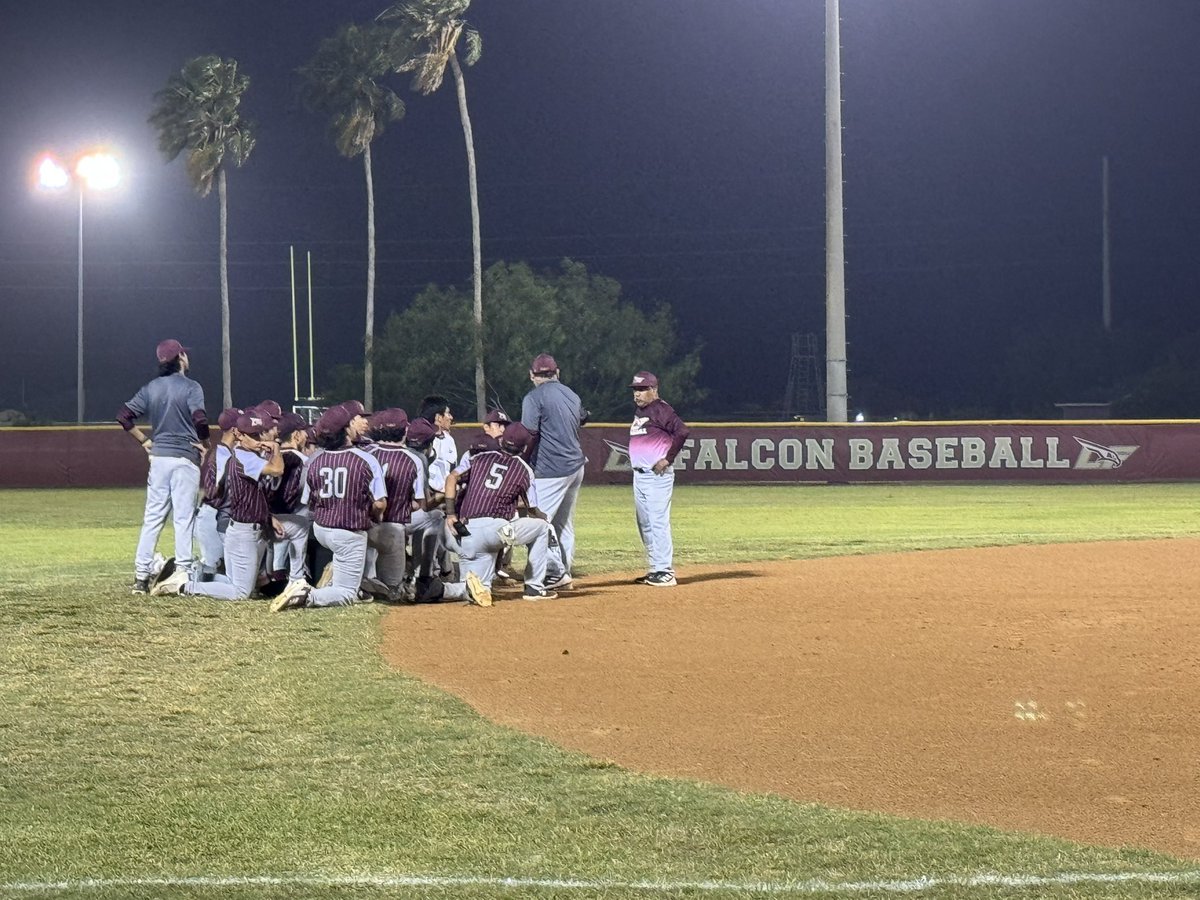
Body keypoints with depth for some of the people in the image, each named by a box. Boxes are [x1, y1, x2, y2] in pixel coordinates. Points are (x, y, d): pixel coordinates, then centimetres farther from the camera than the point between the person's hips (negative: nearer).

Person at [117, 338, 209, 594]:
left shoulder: (151, 388, 8)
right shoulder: (191, 388, -8)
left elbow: (124, 416, 4)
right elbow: (199, 419, -22)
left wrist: (145, 441, 10)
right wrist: (204, 442, -4)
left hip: (158, 457, 5)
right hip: (185, 458, -5)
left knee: (153, 516, 7)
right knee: (184, 518, -1)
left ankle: (141, 575, 4)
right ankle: (183, 572, -3)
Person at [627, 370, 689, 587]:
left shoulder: (660, 409, -12)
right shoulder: (639, 411, 15)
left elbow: (682, 431, -23)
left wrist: (668, 459, -18)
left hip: (657, 476, -10)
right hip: (639, 475, 10)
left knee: (658, 522, -11)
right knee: (645, 524, 12)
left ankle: (666, 572, -10)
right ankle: (656, 569, 19)